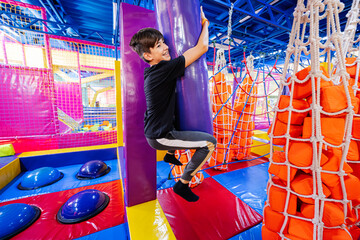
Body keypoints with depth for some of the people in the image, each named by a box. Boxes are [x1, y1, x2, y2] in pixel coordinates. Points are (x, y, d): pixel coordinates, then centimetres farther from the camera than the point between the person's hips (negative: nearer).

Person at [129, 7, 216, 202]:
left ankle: (170, 155, 48)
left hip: (153, 132, 9)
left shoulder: (151, 71, 4)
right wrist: (205, 22, 2)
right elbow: (202, 47, -16)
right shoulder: (165, 69, -22)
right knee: (210, 142, -11)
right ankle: (182, 184, 5)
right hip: (159, 138, -9)